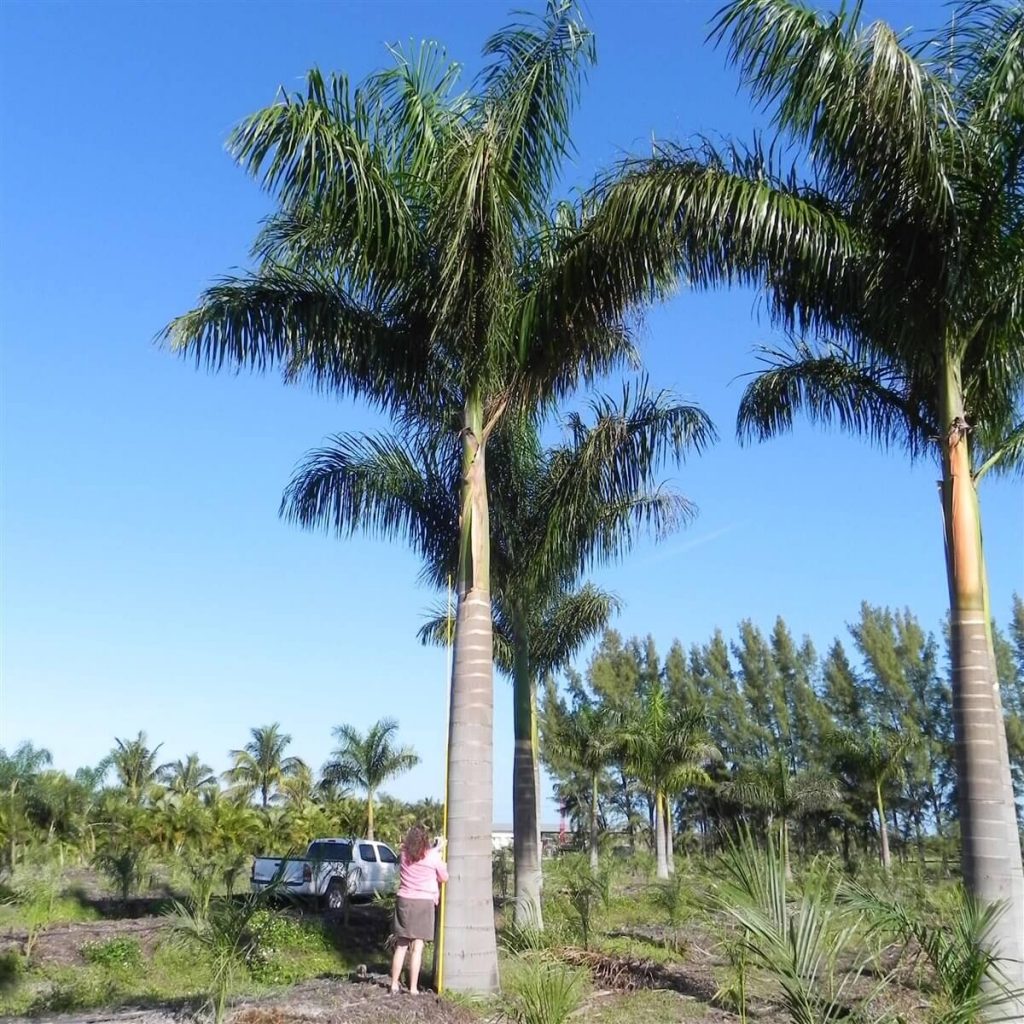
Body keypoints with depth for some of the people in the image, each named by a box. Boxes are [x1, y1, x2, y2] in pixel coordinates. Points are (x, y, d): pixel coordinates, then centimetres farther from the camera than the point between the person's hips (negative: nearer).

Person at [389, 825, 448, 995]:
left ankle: (394, 985, 17)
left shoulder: (404, 855, 2)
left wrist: (436, 848, 24)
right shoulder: (433, 857, -7)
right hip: (424, 903, -4)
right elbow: (444, 878, 6)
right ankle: (413, 988, 2)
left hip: (404, 901, 4)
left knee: (401, 945, 13)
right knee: (417, 948, 0)